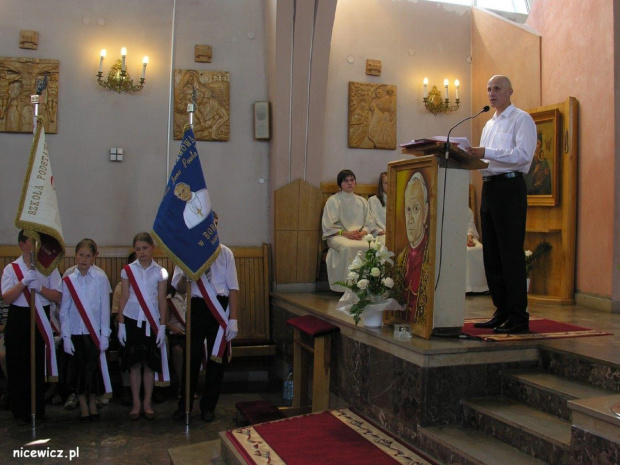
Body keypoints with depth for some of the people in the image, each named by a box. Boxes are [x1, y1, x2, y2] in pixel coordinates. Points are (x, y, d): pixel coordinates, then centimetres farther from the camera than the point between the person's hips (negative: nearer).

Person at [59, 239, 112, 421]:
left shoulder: (100, 277, -6)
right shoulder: (68, 279, -2)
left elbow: (105, 308, -3)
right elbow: (64, 310, 1)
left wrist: (105, 334, -4)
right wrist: (66, 336, -2)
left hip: (95, 331, -1)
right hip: (75, 331, 1)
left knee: (94, 367, 3)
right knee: (78, 369, 6)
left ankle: (93, 403, 22)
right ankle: (83, 405, 21)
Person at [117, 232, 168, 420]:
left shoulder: (160, 272, 1)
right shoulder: (128, 270, 2)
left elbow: (162, 301, 2)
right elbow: (123, 299, 4)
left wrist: (162, 327, -1)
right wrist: (121, 325, 1)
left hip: (152, 321, 0)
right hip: (132, 320, 0)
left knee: (149, 364, 4)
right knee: (134, 363, 3)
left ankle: (147, 403, 15)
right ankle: (136, 403, 14)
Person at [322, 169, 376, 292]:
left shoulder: (362, 202, 19)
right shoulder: (333, 200, 6)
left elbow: (369, 224, 14)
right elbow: (328, 226, -2)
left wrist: (362, 233, -8)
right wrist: (345, 233, -15)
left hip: (359, 235, 3)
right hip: (338, 236, -3)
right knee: (347, 247, -38)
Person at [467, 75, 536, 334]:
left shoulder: (521, 119, -2)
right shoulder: (489, 124, 22)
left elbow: (524, 154, -16)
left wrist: (486, 153, -22)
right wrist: (474, 156, 2)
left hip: (510, 187, -8)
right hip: (489, 186, 8)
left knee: (511, 253, -8)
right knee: (492, 254, 8)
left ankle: (518, 317, -3)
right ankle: (502, 312, 16)